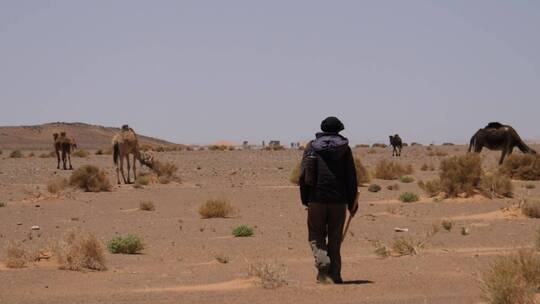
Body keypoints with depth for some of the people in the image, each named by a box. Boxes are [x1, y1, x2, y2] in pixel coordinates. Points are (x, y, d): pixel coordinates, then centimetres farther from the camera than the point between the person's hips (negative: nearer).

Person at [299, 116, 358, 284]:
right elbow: (351, 177, 2)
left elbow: (303, 175, 2)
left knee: (316, 236, 9)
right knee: (335, 239, 9)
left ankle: (322, 262, -16)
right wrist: (352, 203, 7)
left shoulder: (311, 147, 6)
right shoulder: (344, 148, 4)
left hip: (316, 199, 0)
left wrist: (305, 199, 8)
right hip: (338, 200, 0)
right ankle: (334, 275, 7)